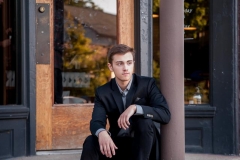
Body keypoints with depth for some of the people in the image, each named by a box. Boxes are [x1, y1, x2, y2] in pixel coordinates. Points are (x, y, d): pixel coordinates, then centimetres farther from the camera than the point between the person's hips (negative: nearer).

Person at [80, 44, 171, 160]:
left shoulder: (147, 84, -7)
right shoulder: (103, 92, -2)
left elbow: (165, 114, -19)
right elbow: (96, 122, -15)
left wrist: (135, 108, -34)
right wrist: (102, 133, -41)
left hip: (143, 146, -1)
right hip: (117, 145, 2)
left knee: (145, 121, -31)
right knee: (90, 142, -27)